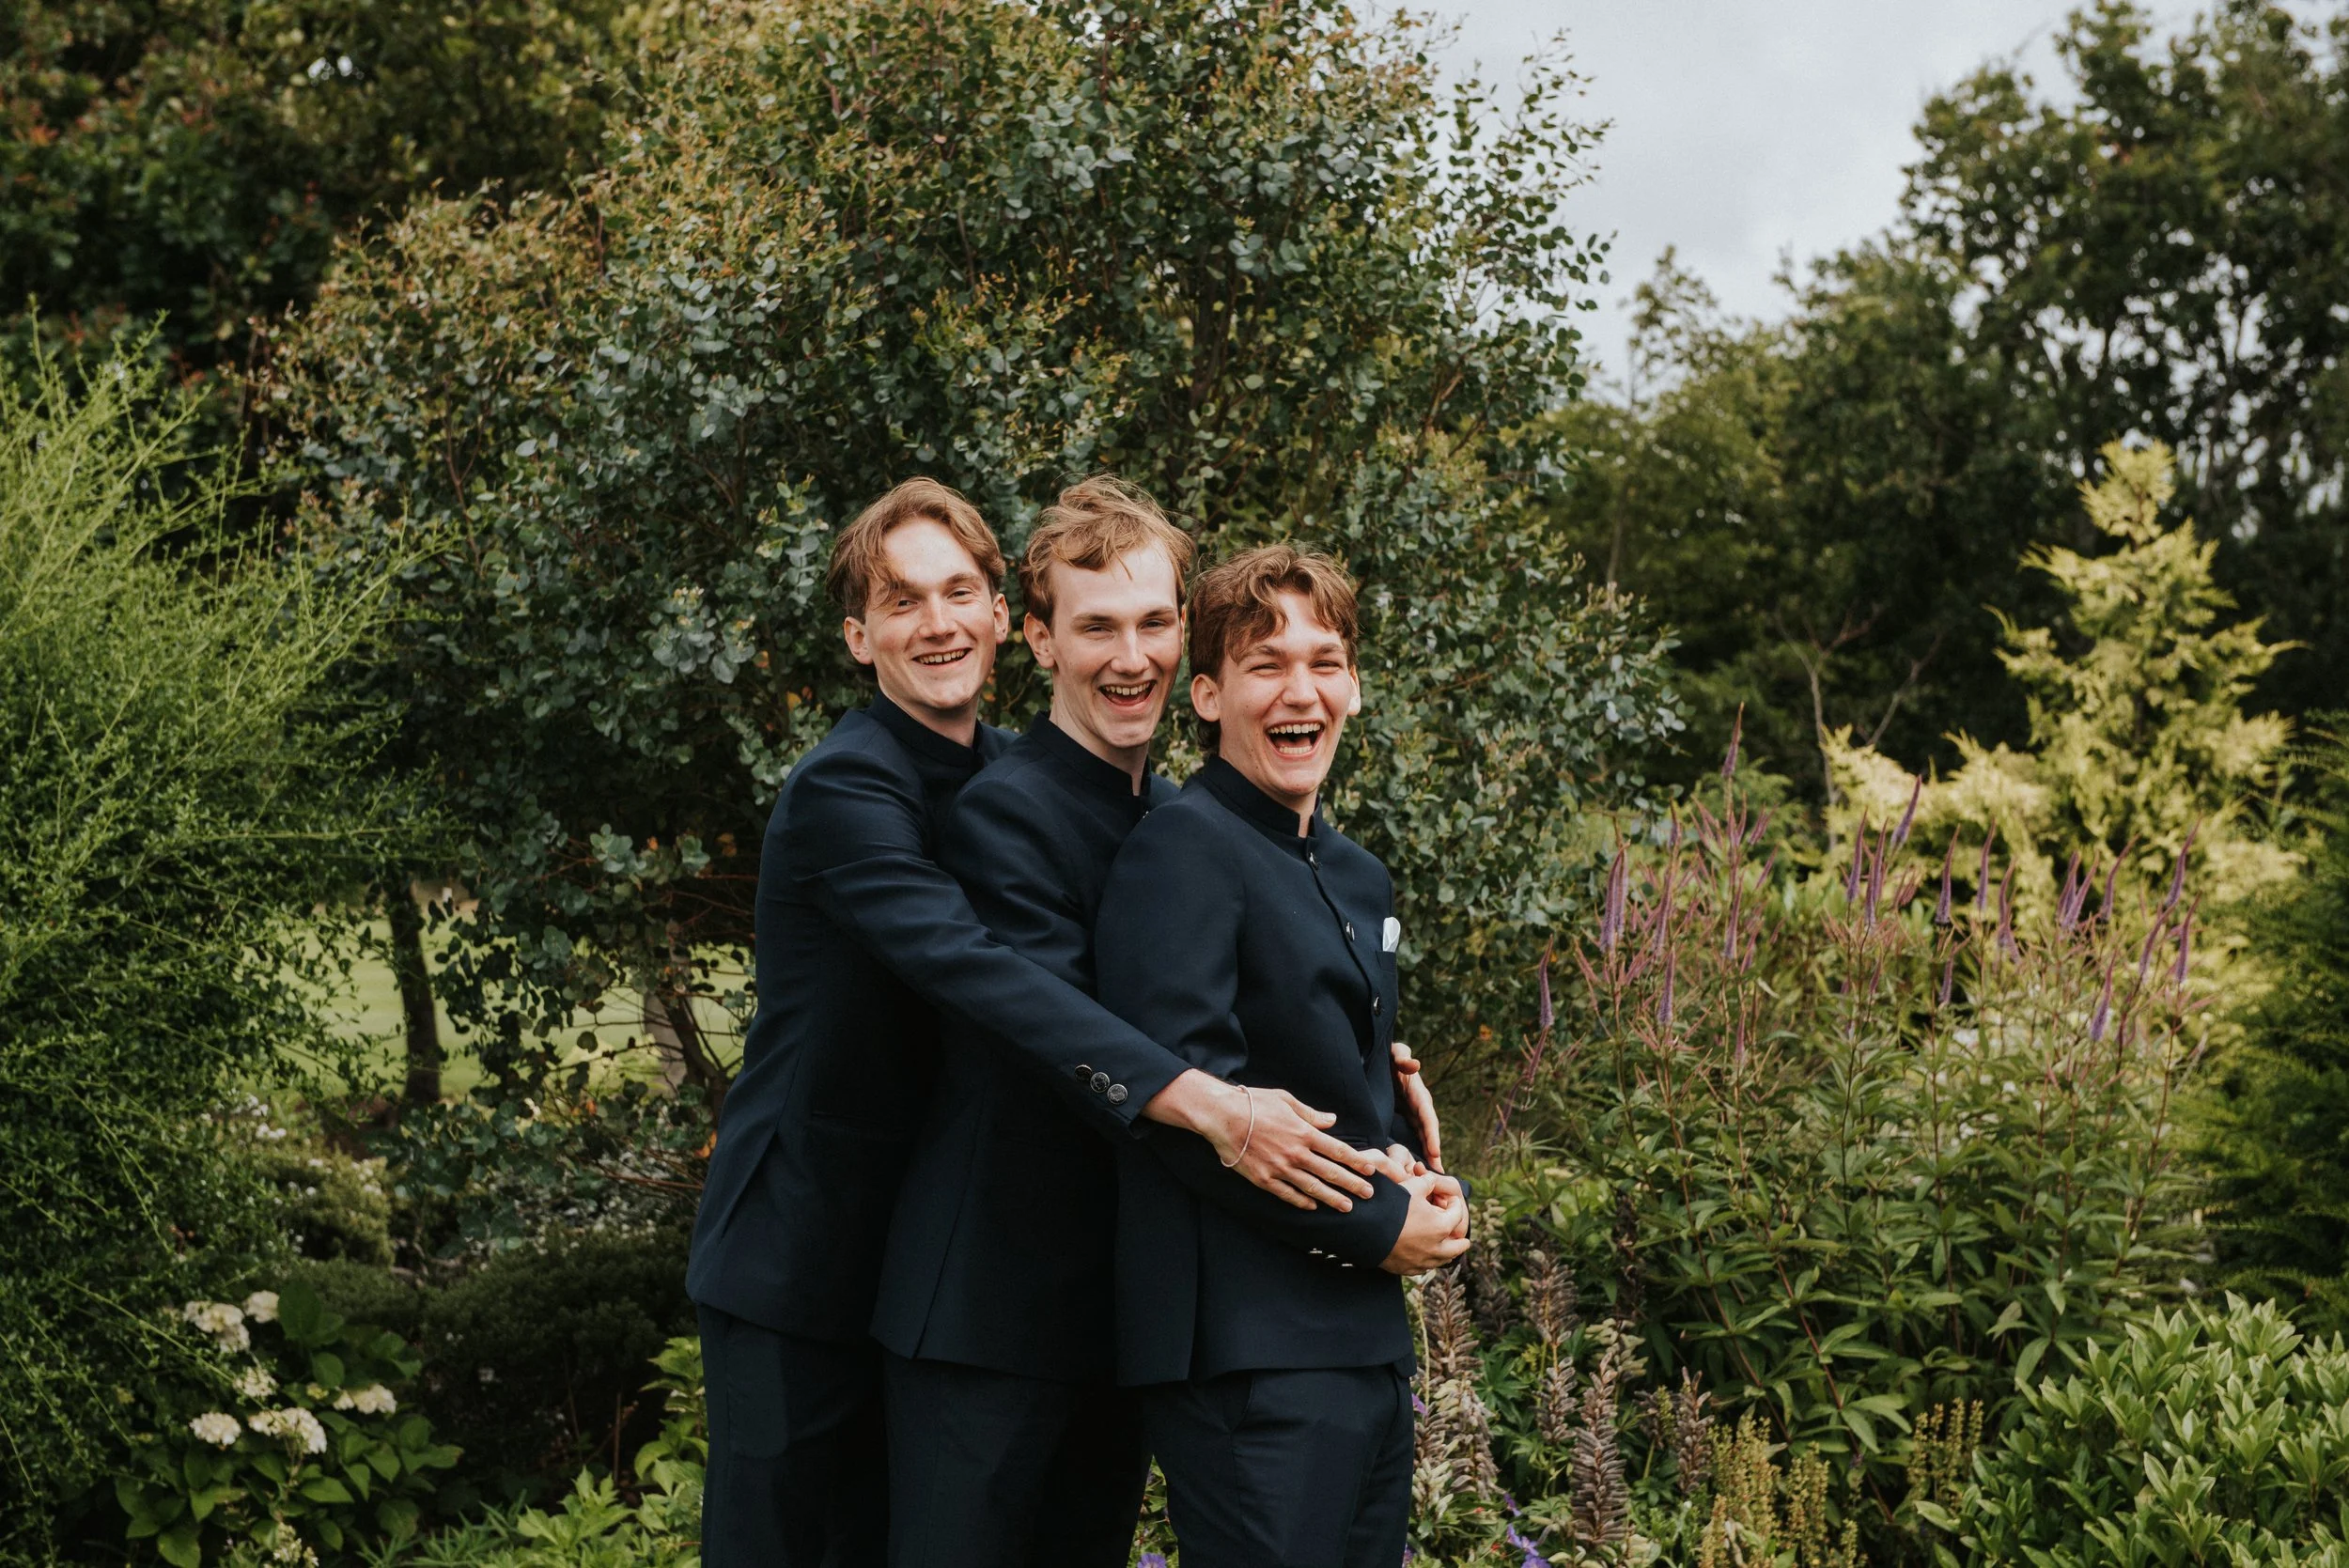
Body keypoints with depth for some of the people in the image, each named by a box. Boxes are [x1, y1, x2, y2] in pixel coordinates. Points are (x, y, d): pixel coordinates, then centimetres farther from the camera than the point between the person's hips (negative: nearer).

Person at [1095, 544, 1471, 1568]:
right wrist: (1377, 1223, -14)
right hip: (1248, 1355, -9)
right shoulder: (1183, 850, -11)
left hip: (1370, 1333, 9)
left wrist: (1421, 1186, 4)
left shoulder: (1358, 877, 17)